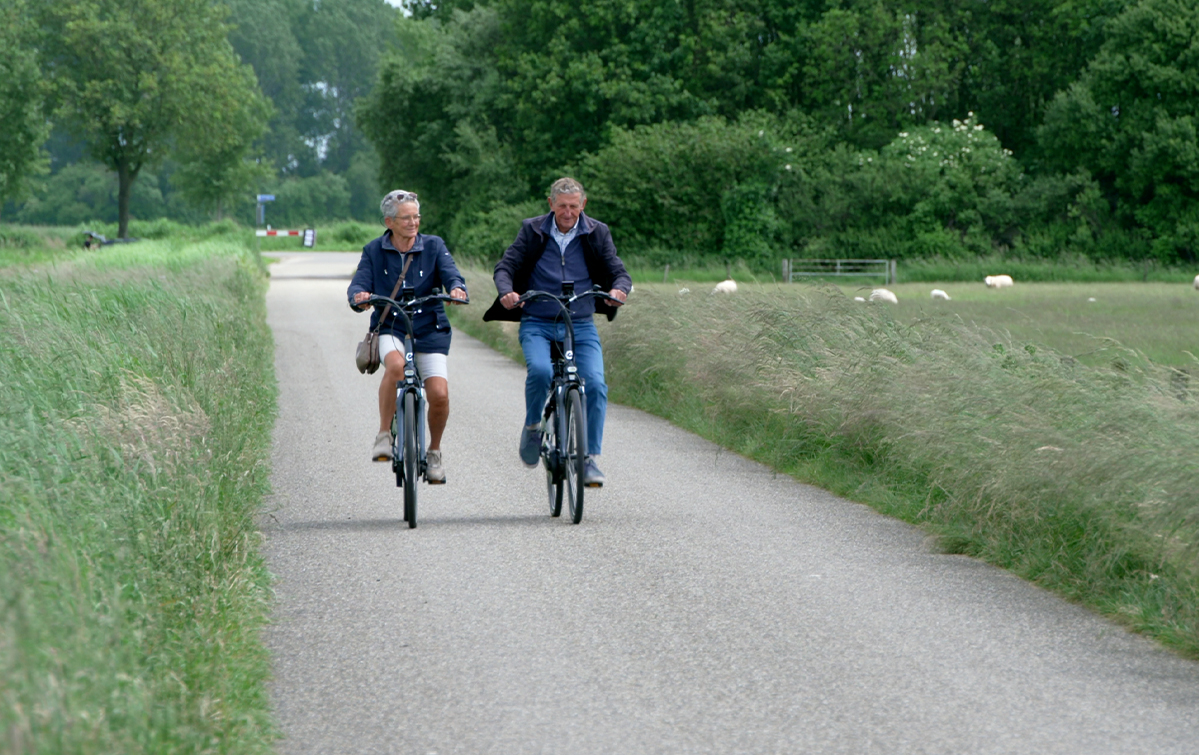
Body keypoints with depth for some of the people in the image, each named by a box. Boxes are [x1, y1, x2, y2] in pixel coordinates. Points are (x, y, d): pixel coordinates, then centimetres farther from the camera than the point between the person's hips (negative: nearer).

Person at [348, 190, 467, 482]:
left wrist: (456, 289, -35)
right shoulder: (374, 251, 4)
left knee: (439, 394, -17)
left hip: (429, 330, 1)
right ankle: (384, 435, -20)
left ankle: (434, 452, 11)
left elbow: (451, 275, -11)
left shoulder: (434, 246, 2)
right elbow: (359, 285, -6)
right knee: (396, 365, -36)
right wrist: (359, 296, -31)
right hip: (390, 329, -1)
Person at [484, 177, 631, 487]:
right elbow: (506, 266, 0)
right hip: (537, 324, -1)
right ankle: (532, 426, -1)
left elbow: (619, 272, 0)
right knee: (540, 371, -30)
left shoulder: (596, 234, 2)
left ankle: (591, 458, -8)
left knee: (595, 384, -20)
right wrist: (507, 292, -23)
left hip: (581, 326, 1)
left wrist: (618, 289, -25)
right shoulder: (533, 231, 1)